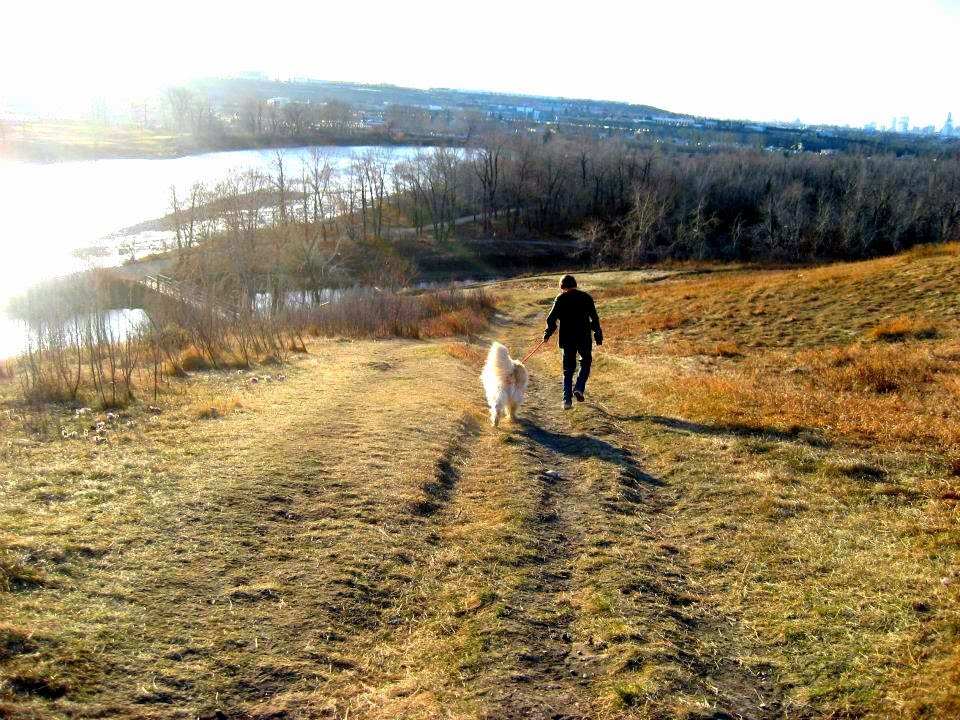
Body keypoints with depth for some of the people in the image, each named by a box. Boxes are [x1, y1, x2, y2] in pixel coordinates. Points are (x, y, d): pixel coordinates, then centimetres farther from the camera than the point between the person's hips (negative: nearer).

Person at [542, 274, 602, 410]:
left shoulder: (560, 299, -2)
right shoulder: (586, 297, 1)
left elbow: (552, 319, -5)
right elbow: (594, 318, 1)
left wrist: (547, 334, 6)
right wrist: (598, 335, 7)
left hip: (567, 339, 0)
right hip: (584, 338, 0)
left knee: (568, 369, 8)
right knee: (586, 362, 19)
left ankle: (567, 400, 3)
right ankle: (579, 388, -2)